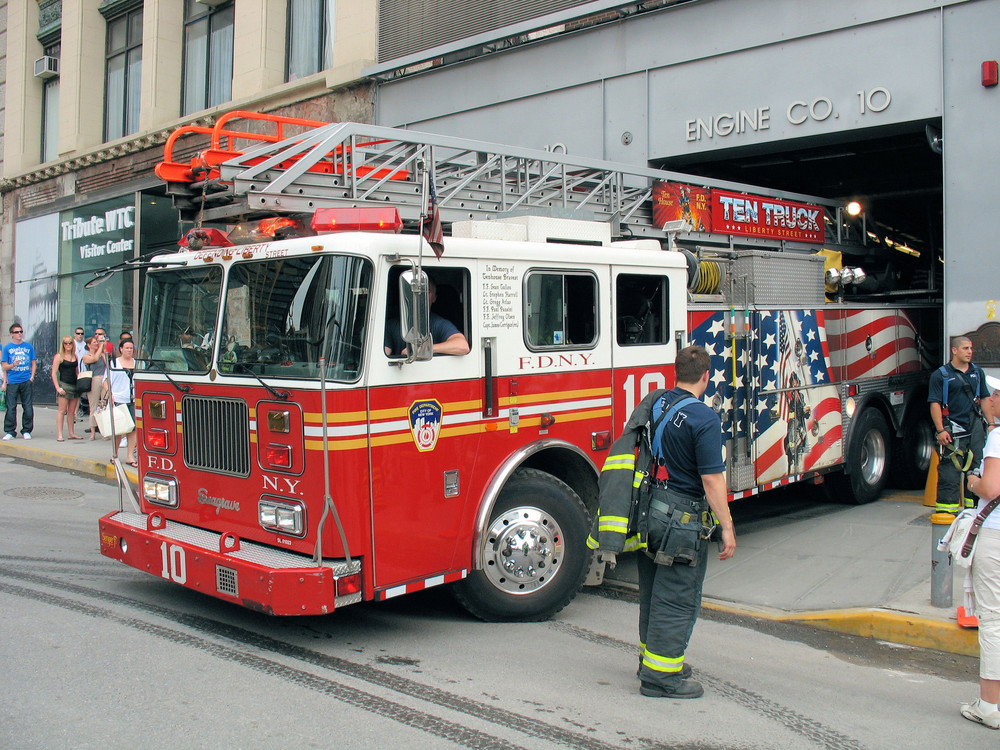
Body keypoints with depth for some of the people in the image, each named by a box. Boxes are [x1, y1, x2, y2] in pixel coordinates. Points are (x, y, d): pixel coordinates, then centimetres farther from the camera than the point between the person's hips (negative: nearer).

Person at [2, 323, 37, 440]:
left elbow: (33, 363, 14)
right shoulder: (7, 348, 6)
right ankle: (10, 431, 6)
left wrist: (32, 376, 3)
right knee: (11, 407, -2)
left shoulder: (29, 346, 9)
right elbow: (4, 366, 5)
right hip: (12, 382, -1)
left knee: (28, 407, 1)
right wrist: (13, 365, -14)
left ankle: (26, 431, 11)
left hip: (26, 381, 1)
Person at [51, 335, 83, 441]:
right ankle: (59, 434, -5)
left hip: (74, 385, 5)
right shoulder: (59, 356, -2)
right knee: (62, 410, -6)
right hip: (64, 385, -5)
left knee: (72, 411, 9)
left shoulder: (75, 356, 14)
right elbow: (54, 373, -5)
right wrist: (57, 387, -13)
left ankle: (71, 433, 15)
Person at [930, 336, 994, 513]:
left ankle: (973, 505, 19)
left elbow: (984, 399, 18)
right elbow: (935, 404, -8)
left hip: (976, 428, 6)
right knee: (950, 470, -6)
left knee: (978, 467, 9)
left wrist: (991, 424, 10)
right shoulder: (940, 375, -4)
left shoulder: (978, 372, 14)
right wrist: (940, 430, -15)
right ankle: (946, 508, -3)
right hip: (953, 430, -5)